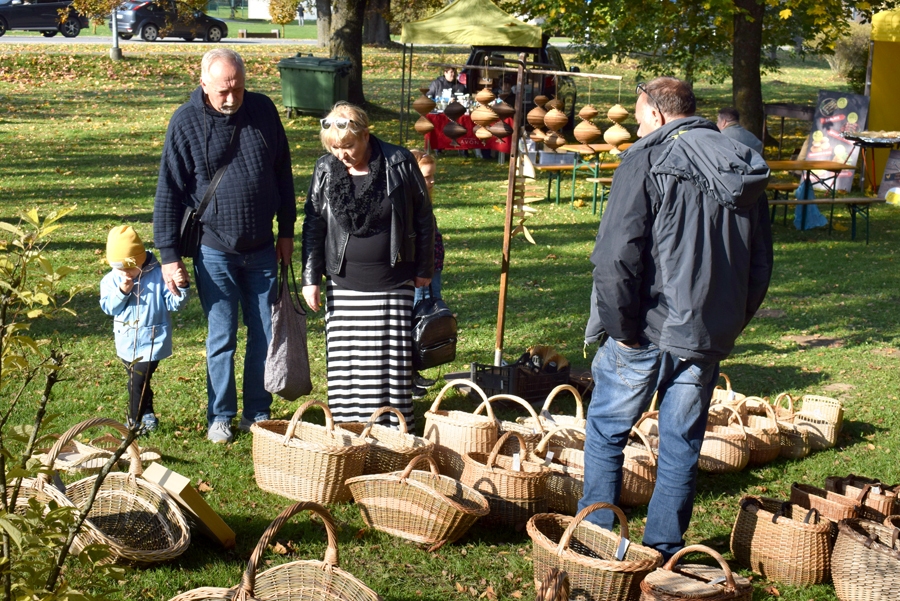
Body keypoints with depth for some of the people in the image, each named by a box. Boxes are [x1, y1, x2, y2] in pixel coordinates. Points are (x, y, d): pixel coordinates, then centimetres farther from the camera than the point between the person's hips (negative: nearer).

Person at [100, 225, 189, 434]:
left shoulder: (157, 275, -10)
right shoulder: (111, 280, -1)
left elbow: (173, 303, -7)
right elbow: (108, 307, -4)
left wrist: (180, 288, -26)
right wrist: (122, 291, -19)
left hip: (152, 340, -5)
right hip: (127, 342, 5)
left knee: (139, 381, -12)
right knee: (136, 380, 18)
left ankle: (135, 423, 2)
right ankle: (148, 415, 36)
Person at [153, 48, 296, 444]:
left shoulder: (263, 110, -1)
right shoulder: (186, 122, -9)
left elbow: (283, 173, 10)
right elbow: (168, 192, -5)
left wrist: (287, 231, 12)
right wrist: (169, 254, -7)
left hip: (262, 249, 3)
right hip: (214, 251, -3)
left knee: (265, 334, 8)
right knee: (221, 338, 3)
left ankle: (257, 413, 22)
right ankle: (220, 416, 17)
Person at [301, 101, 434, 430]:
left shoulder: (399, 163, -5)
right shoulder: (326, 169, 1)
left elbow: (423, 216, 3)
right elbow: (313, 226, 8)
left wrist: (425, 268, 5)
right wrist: (310, 278, 4)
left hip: (392, 282, -2)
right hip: (343, 282, 2)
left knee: (392, 357, 0)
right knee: (344, 361, 3)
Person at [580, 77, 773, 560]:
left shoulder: (647, 161, -10)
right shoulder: (745, 168, 10)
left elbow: (616, 256, -19)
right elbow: (760, 264, 14)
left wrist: (621, 327, -11)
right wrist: (729, 325, 17)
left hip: (648, 329, -5)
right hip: (707, 337, 5)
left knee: (606, 431, 10)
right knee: (682, 443, 13)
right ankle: (664, 550, 19)